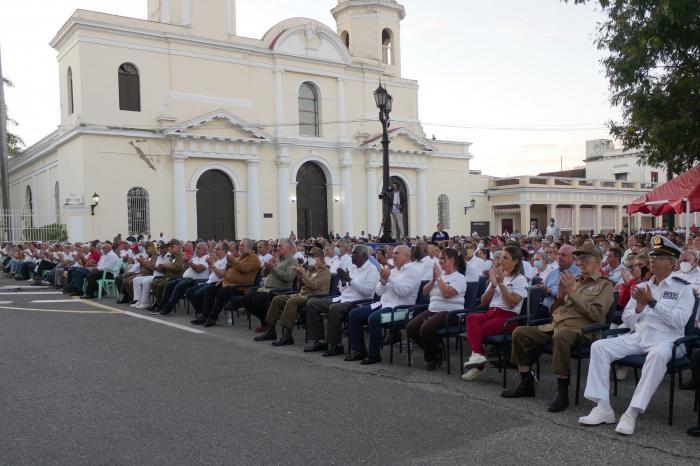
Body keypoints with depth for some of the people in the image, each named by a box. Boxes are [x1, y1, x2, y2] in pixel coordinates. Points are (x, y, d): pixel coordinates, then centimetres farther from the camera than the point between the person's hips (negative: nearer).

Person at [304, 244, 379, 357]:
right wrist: (343, 281, -2)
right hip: (342, 298, 9)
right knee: (312, 304, -1)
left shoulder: (372, 270, -6)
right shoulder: (352, 268, 18)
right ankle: (320, 341, 1)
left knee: (334, 309, -37)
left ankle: (336, 345, -22)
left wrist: (350, 280, -20)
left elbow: (368, 291, -20)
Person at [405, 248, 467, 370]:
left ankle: (432, 358, -4)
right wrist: (433, 279, -1)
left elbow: (446, 293, -21)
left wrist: (439, 277, -11)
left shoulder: (459, 277, -4)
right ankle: (434, 352, 6)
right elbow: (425, 292, 13)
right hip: (432, 310, 7)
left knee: (425, 329, -31)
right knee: (410, 328, -14)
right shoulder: (439, 274, 17)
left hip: (450, 312, -7)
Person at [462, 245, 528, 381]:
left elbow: (512, 303, -13)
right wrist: (493, 284, 0)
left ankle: (477, 359, -22)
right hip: (491, 313, 5)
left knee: (474, 331, -29)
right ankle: (477, 355, -34)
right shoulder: (497, 275, 20)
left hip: (508, 317, -5)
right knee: (471, 318, -30)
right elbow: (484, 302, 13)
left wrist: (501, 283, -14)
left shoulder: (520, 279, 2)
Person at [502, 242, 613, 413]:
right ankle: (526, 383, 2)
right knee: (520, 332, -9)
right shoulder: (574, 281, 24)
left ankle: (562, 391, -29)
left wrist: (572, 292, -12)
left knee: (561, 336, -40)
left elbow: (597, 314, -12)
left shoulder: (604, 285, 5)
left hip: (579, 330, -7)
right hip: (554, 325, 7)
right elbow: (554, 310, 24)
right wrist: (560, 296, 3)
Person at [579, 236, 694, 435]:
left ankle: (632, 413, -37)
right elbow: (627, 320, 17)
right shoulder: (642, 286, 19)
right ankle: (603, 408, -19)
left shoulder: (683, 289, 5)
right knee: (599, 347, -16)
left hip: (666, 339, -5)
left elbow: (679, 321, -12)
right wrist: (639, 307, -3)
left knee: (658, 354, -40)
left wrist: (652, 302, -15)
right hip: (638, 337, 5)